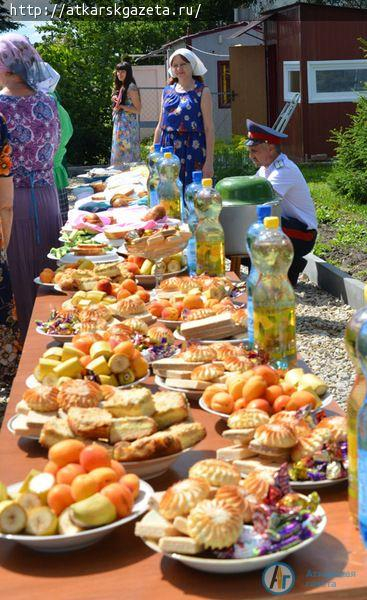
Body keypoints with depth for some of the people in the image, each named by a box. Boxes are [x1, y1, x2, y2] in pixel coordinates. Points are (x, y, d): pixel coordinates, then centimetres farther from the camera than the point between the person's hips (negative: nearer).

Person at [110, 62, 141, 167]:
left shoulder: (131, 87, -11)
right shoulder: (119, 87, 14)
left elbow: (138, 109, -13)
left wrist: (121, 106, -20)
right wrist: (115, 100, 2)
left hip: (128, 125, -9)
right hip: (119, 124, 9)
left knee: (126, 154, -8)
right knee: (118, 153, 10)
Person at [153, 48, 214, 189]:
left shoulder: (202, 92, -1)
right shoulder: (167, 91, 13)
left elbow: (209, 128, -5)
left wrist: (209, 162, -12)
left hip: (192, 150, -4)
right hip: (168, 150, 4)